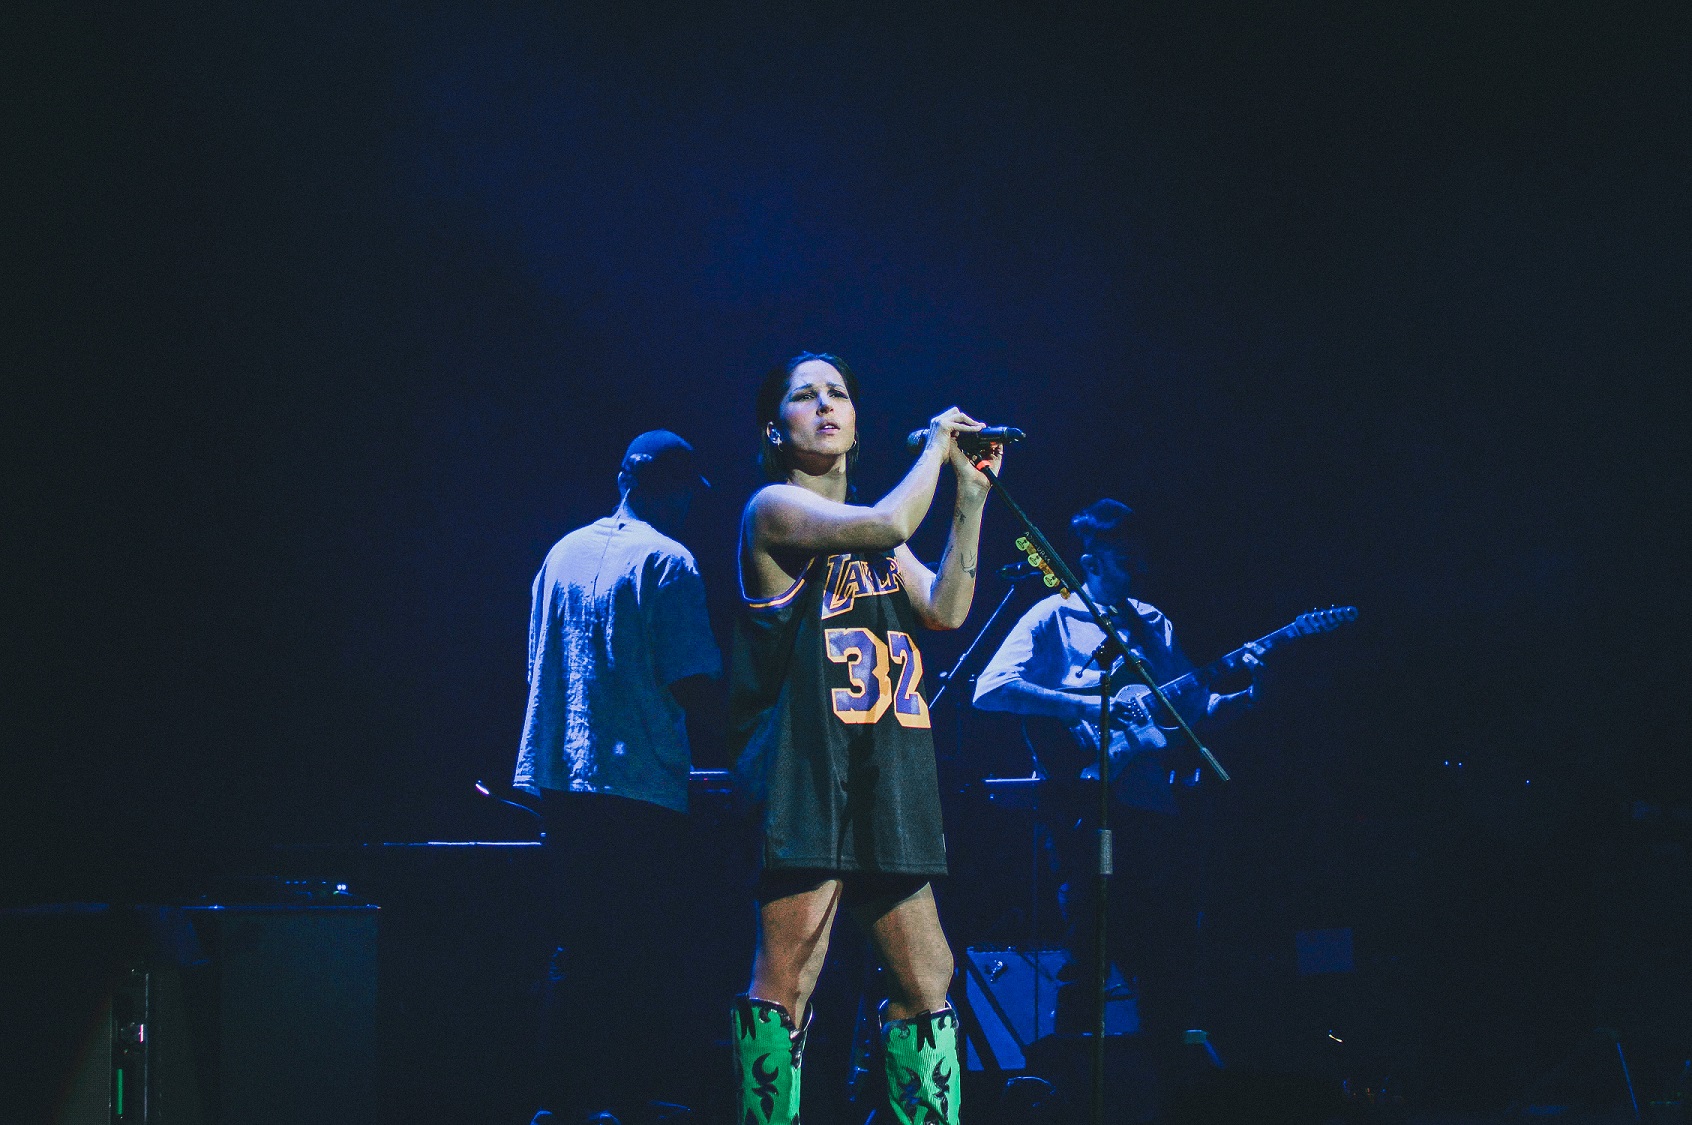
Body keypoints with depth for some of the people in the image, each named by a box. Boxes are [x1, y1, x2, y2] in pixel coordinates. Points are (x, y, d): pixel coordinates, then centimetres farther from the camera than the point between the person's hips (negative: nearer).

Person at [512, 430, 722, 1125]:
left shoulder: (563, 553, 14)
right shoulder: (666, 562, -7)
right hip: (639, 785, -7)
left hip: (557, 781, 7)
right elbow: (693, 684, -13)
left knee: (574, 953, 11)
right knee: (642, 957, -2)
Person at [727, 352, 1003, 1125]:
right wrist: (934, 447, -3)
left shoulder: (875, 541, 22)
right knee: (788, 981, -11)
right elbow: (889, 524, -18)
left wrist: (971, 495, 6)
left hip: (884, 784, 8)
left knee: (926, 977, 5)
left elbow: (946, 609, 7)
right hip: (806, 772, -8)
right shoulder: (773, 508, -2)